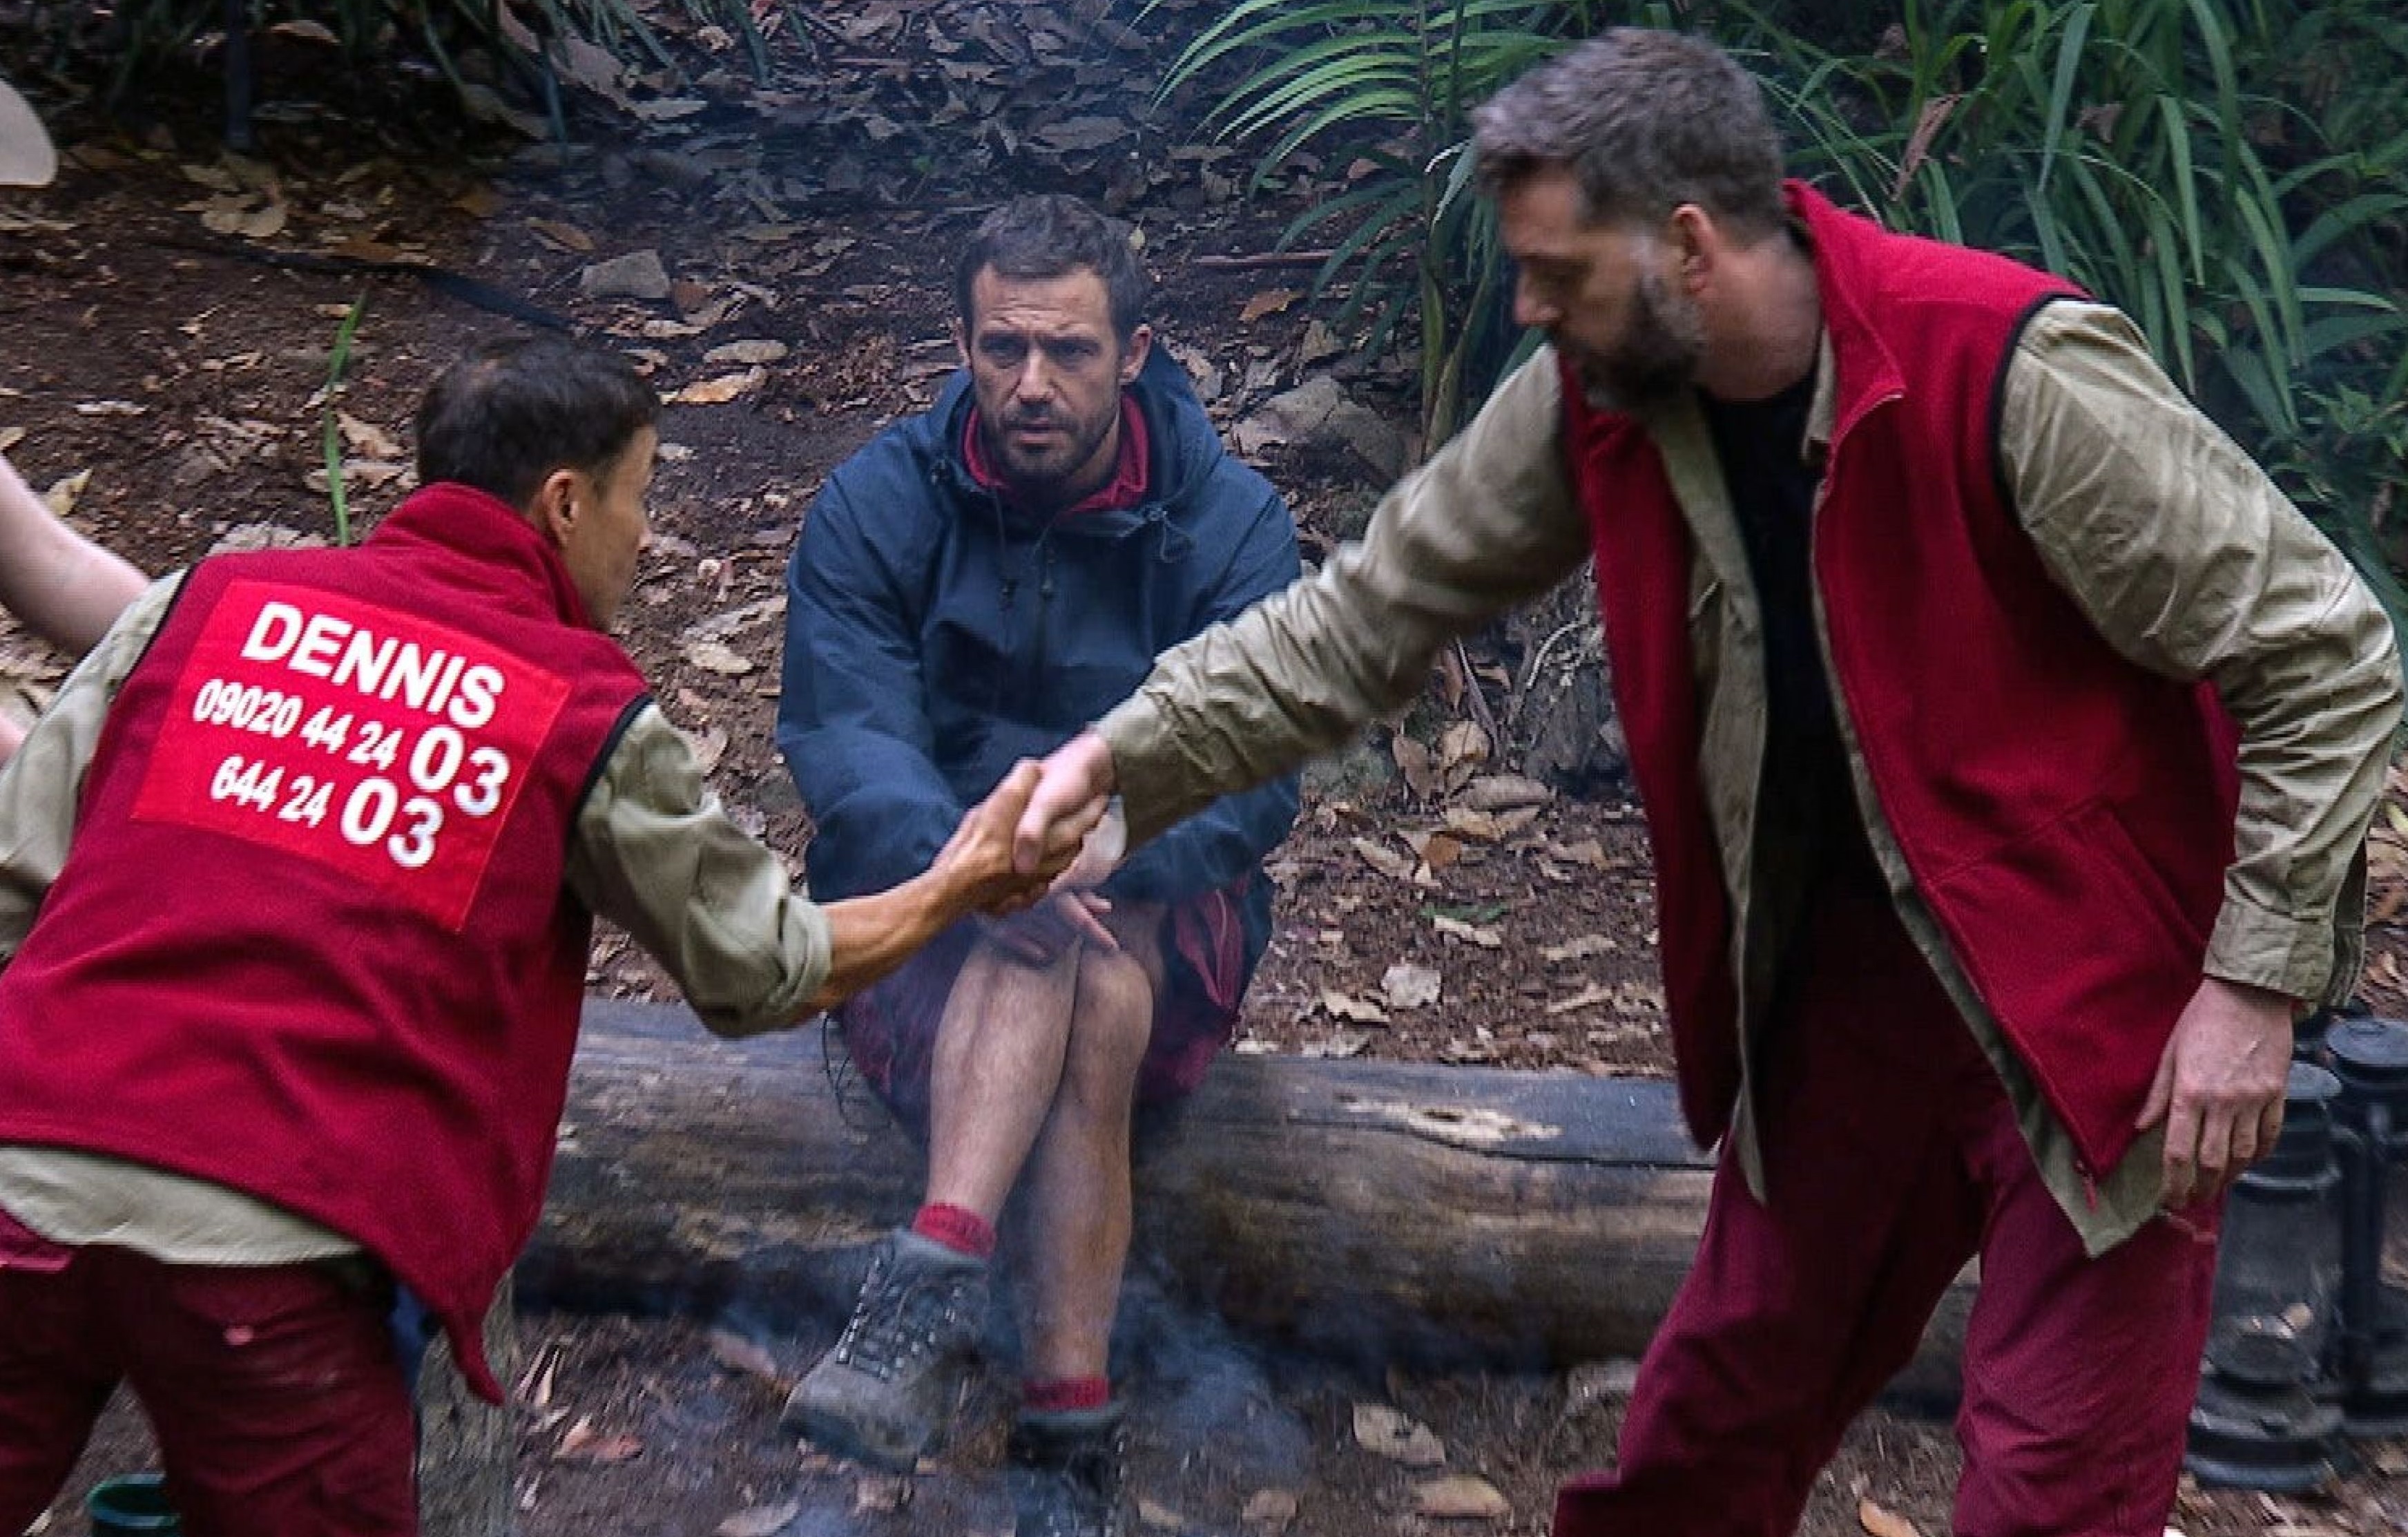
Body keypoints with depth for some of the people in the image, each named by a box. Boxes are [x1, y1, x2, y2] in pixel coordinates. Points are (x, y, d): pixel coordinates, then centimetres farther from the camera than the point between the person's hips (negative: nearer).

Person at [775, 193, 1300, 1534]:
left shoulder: (1231, 521, -6)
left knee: (1096, 988, -35)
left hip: (1158, 919, 1)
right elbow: (843, 734, -18)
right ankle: (1071, 1427, -41)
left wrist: (1111, 851, -37)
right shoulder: (880, 503, -5)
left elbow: (1257, 768, -17)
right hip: (920, 910, 0)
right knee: (1084, 1003, -34)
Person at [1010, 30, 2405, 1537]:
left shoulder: (2015, 376, -25)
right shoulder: (1596, 401, -7)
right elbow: (1367, 618, 2)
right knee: (1721, 1404, 18)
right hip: (1844, 954, 6)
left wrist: (2255, 984, -20)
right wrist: (1126, 755, -7)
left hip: (2097, 989, -5)